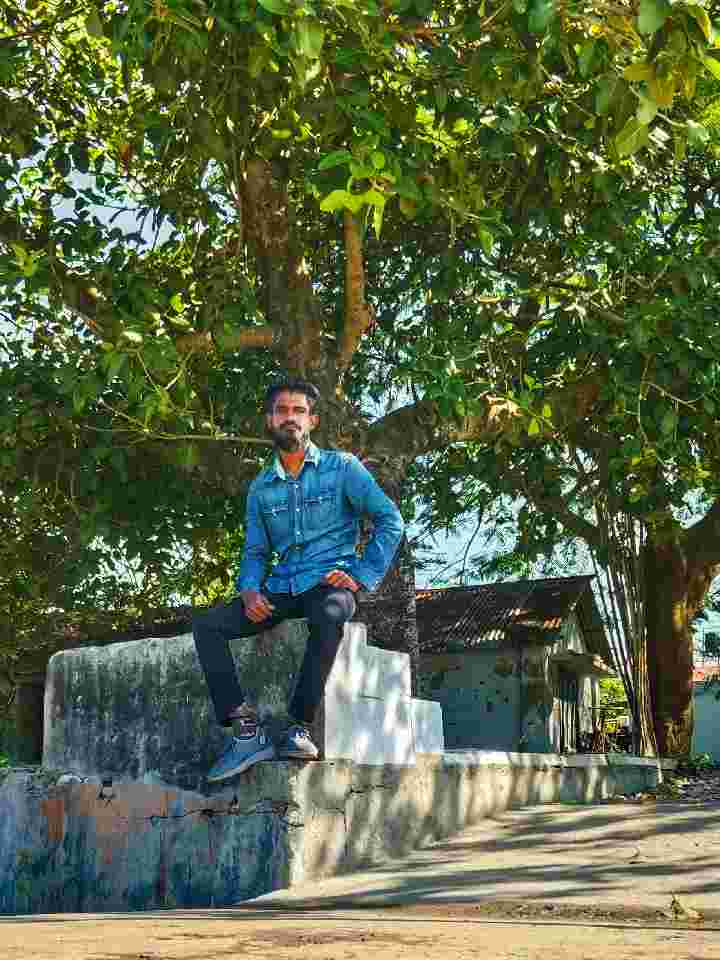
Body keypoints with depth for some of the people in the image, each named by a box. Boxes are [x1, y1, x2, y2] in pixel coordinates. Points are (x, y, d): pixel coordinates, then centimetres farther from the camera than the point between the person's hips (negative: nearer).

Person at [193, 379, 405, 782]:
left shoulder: (341, 468, 5)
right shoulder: (261, 488, 18)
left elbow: (391, 521, 0)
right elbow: (255, 551, 18)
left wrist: (361, 576, -10)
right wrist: (249, 590, -4)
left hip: (329, 582, -5)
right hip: (281, 588, 5)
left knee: (329, 615, -41)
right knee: (206, 625, -16)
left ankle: (301, 726, -33)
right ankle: (248, 730, -23)